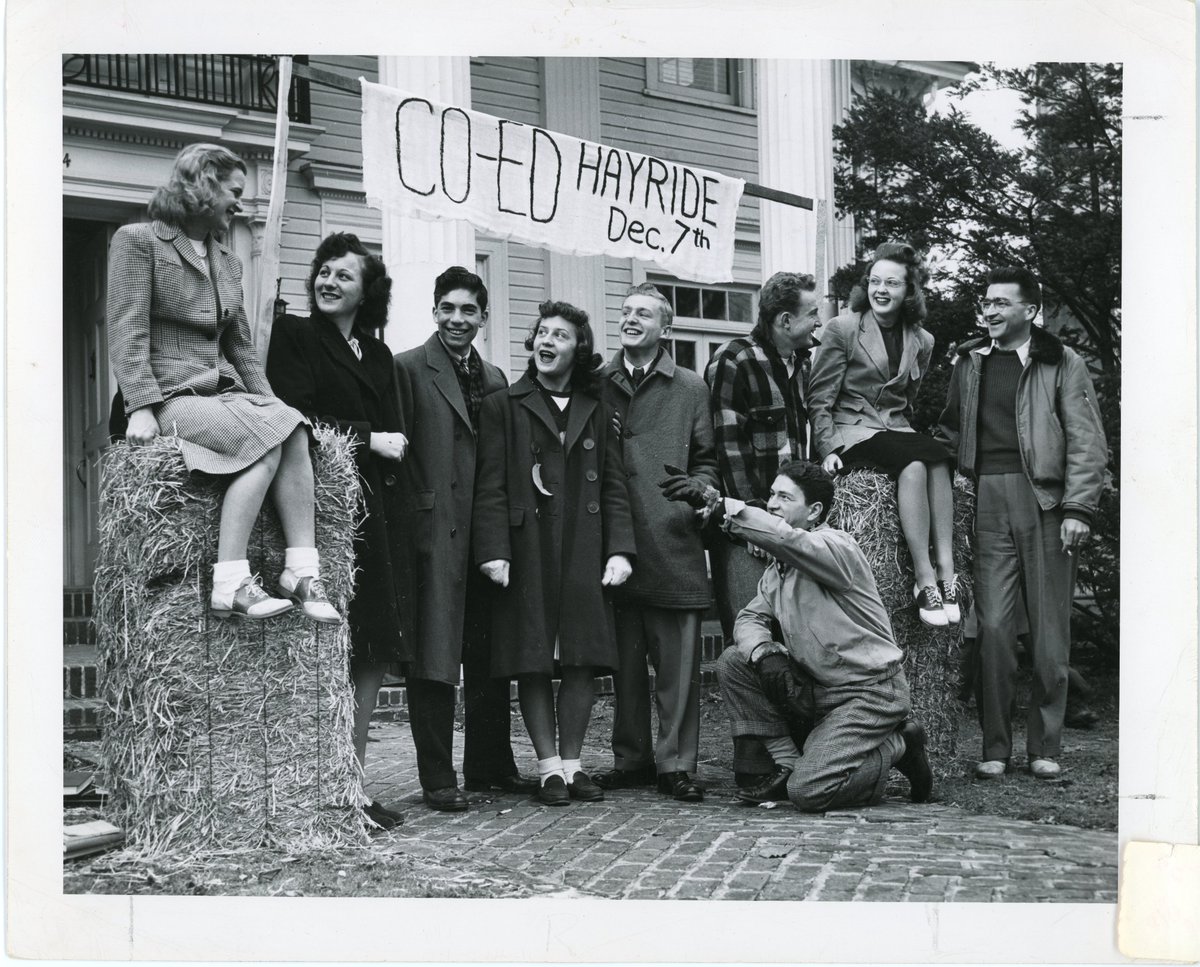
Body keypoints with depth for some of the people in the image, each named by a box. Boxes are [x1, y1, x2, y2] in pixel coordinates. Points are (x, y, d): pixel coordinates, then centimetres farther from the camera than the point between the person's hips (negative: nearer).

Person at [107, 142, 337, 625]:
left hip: (223, 392, 6)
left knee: (292, 426, -25)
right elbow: (126, 334, -7)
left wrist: (269, 401, 9)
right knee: (269, 438, -30)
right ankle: (230, 583, -33)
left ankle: (302, 572, -33)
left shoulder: (227, 259, 25)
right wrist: (141, 406, -19)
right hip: (170, 394, -6)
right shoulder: (138, 241, 3)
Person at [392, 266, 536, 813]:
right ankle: (437, 778, 3)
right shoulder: (409, 368, -2)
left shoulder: (494, 380, 17)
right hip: (435, 532, -6)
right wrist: (416, 508, -14)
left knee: (490, 659, 12)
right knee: (435, 660, -4)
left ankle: (488, 766, 24)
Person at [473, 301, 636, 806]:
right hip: (526, 552, -2)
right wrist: (493, 551, -11)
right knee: (533, 661, -1)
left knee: (583, 660, 1)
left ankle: (572, 762, 12)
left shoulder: (595, 412, 16)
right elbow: (490, 486, 0)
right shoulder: (503, 406, 7)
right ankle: (548, 767, 8)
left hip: (584, 556, 2)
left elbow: (614, 486, 11)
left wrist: (619, 549, -1)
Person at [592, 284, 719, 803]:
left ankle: (676, 762, 5)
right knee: (623, 657, 7)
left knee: (678, 658, -2)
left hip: (672, 541, -2)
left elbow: (707, 462, 11)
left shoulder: (690, 389, 11)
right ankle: (631, 757, 17)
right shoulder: (596, 384, 13)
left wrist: (696, 490, -10)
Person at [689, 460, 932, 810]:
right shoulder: (777, 570, 12)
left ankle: (898, 746, 5)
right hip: (815, 688, 8)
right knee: (733, 662, -7)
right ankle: (787, 764, -2)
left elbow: (786, 539, -34)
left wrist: (728, 506, -32)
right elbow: (751, 617, 5)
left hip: (870, 692, -8)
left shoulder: (837, 545, -14)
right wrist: (764, 654, -17)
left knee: (808, 792, -20)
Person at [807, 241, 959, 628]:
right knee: (915, 463, -34)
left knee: (939, 459, -32)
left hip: (898, 432, 4)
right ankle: (926, 578, -37)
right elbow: (820, 397, -1)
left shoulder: (921, 341, 14)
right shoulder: (842, 329, 1)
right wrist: (828, 448, -11)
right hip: (851, 433, -4)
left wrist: (907, 431, 10)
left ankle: (946, 572, -38)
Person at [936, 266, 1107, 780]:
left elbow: (1087, 442, 0)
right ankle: (994, 747, 4)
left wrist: (1078, 508, -9)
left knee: (1049, 629, 1)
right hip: (986, 502, 2)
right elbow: (950, 430, 20)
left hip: (1043, 501, -2)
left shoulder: (1062, 364, 4)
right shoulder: (968, 363, 15)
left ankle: (1045, 748, 10)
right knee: (992, 626, -3)